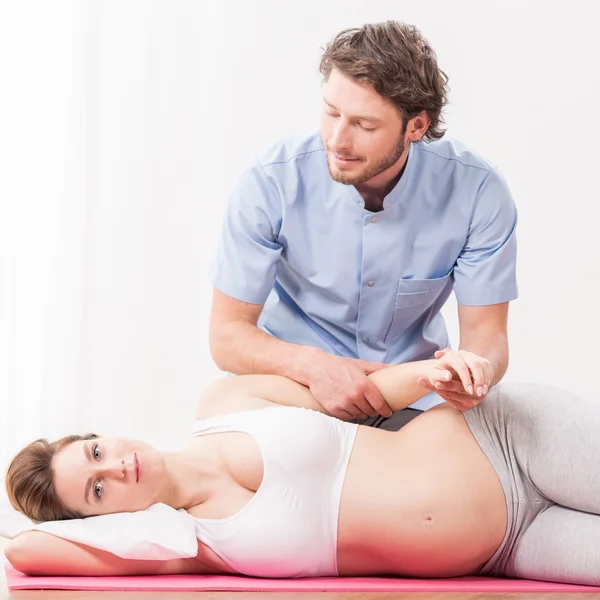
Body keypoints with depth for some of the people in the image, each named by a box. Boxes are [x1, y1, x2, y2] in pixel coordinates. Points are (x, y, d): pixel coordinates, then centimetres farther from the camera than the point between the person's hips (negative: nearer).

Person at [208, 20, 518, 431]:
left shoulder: (477, 191, -17)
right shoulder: (270, 184, -20)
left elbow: (486, 330, -10)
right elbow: (227, 334, -14)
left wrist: (478, 367, -37)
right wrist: (311, 365, -35)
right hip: (295, 388, 0)